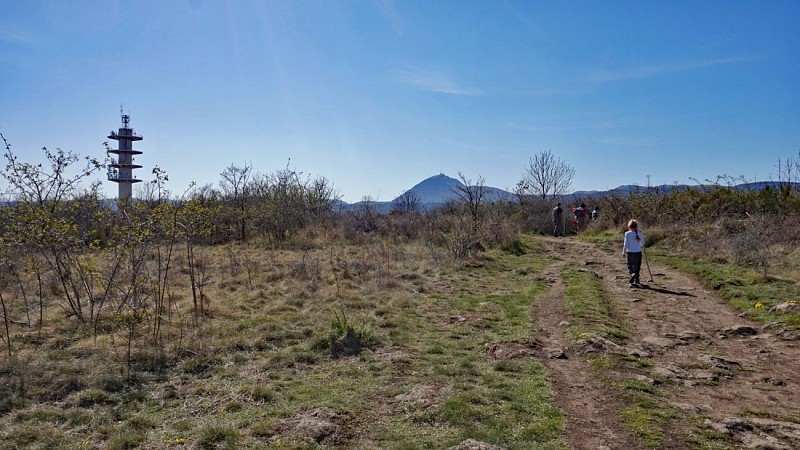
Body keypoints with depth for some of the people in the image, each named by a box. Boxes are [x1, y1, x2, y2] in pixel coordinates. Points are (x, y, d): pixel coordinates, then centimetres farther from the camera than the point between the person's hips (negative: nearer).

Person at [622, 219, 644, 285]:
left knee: (630, 265, 9)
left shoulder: (627, 233, -8)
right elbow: (642, 243, 10)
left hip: (630, 252, -3)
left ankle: (632, 274, -19)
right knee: (637, 267, 12)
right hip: (638, 252, 3)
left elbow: (626, 243, -7)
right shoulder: (639, 234, 0)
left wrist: (624, 252, 1)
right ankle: (636, 280, 15)